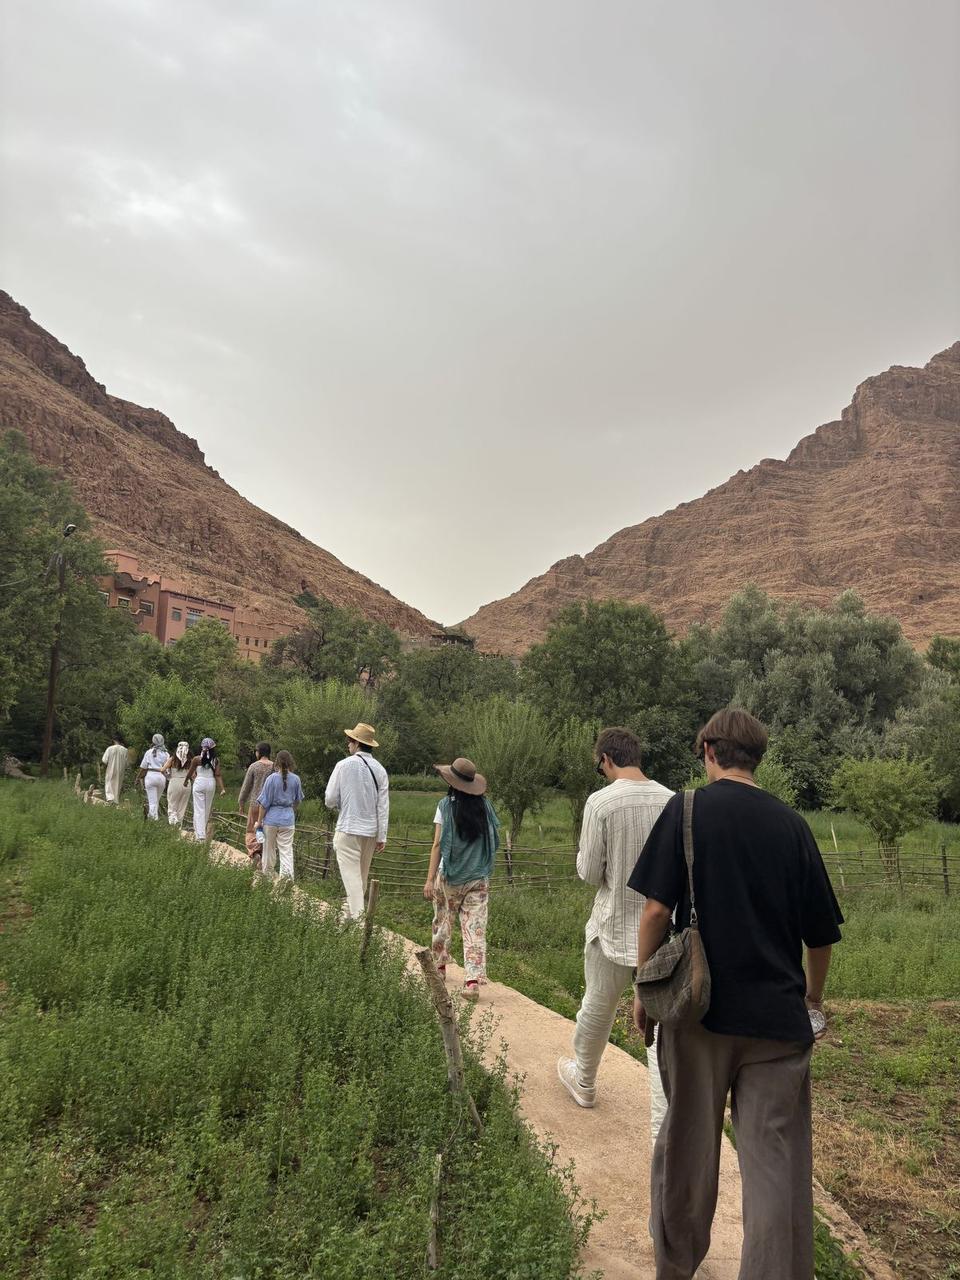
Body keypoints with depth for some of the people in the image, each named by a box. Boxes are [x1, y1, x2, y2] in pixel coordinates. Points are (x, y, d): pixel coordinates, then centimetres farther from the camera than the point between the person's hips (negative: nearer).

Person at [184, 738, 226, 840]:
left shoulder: (197, 759, -7)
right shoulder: (216, 760, -2)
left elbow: (190, 773, 3)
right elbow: (217, 775, -7)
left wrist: (185, 781, 22)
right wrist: (222, 788, -7)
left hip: (199, 783, -3)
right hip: (211, 783, 3)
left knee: (199, 809, 0)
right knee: (207, 809, 16)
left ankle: (200, 834, -7)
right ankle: (202, 829, 30)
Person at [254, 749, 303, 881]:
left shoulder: (272, 778, -10)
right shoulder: (295, 779, -3)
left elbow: (264, 803, -7)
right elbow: (297, 800, 12)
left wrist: (259, 821, 1)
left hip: (271, 818, -1)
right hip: (288, 819, 1)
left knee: (269, 849, 15)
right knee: (287, 849, 2)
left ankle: (267, 874, 30)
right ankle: (287, 876, -11)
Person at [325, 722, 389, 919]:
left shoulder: (344, 765, -10)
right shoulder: (380, 770, 1)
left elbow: (329, 800, -6)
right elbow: (383, 807, 2)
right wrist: (382, 837, 7)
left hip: (348, 829, -5)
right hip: (371, 831, 5)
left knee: (351, 875, -3)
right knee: (362, 875, 18)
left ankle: (355, 916, -9)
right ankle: (354, 907, 30)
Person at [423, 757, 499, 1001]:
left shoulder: (446, 806, -9)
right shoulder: (484, 806, 0)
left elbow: (438, 844, -12)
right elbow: (494, 841, 4)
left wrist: (430, 879, -12)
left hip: (449, 877, -1)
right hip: (479, 879, 2)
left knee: (442, 924, 19)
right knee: (475, 928, 0)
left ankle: (439, 967, 36)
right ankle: (474, 981, -10)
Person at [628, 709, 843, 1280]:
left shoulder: (687, 809, -6)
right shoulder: (792, 824, 2)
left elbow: (657, 909, -10)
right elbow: (821, 933, 7)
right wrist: (813, 1000, 24)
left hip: (699, 1008, -1)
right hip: (778, 1016, 1)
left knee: (687, 1151, 17)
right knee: (778, 1163, 8)